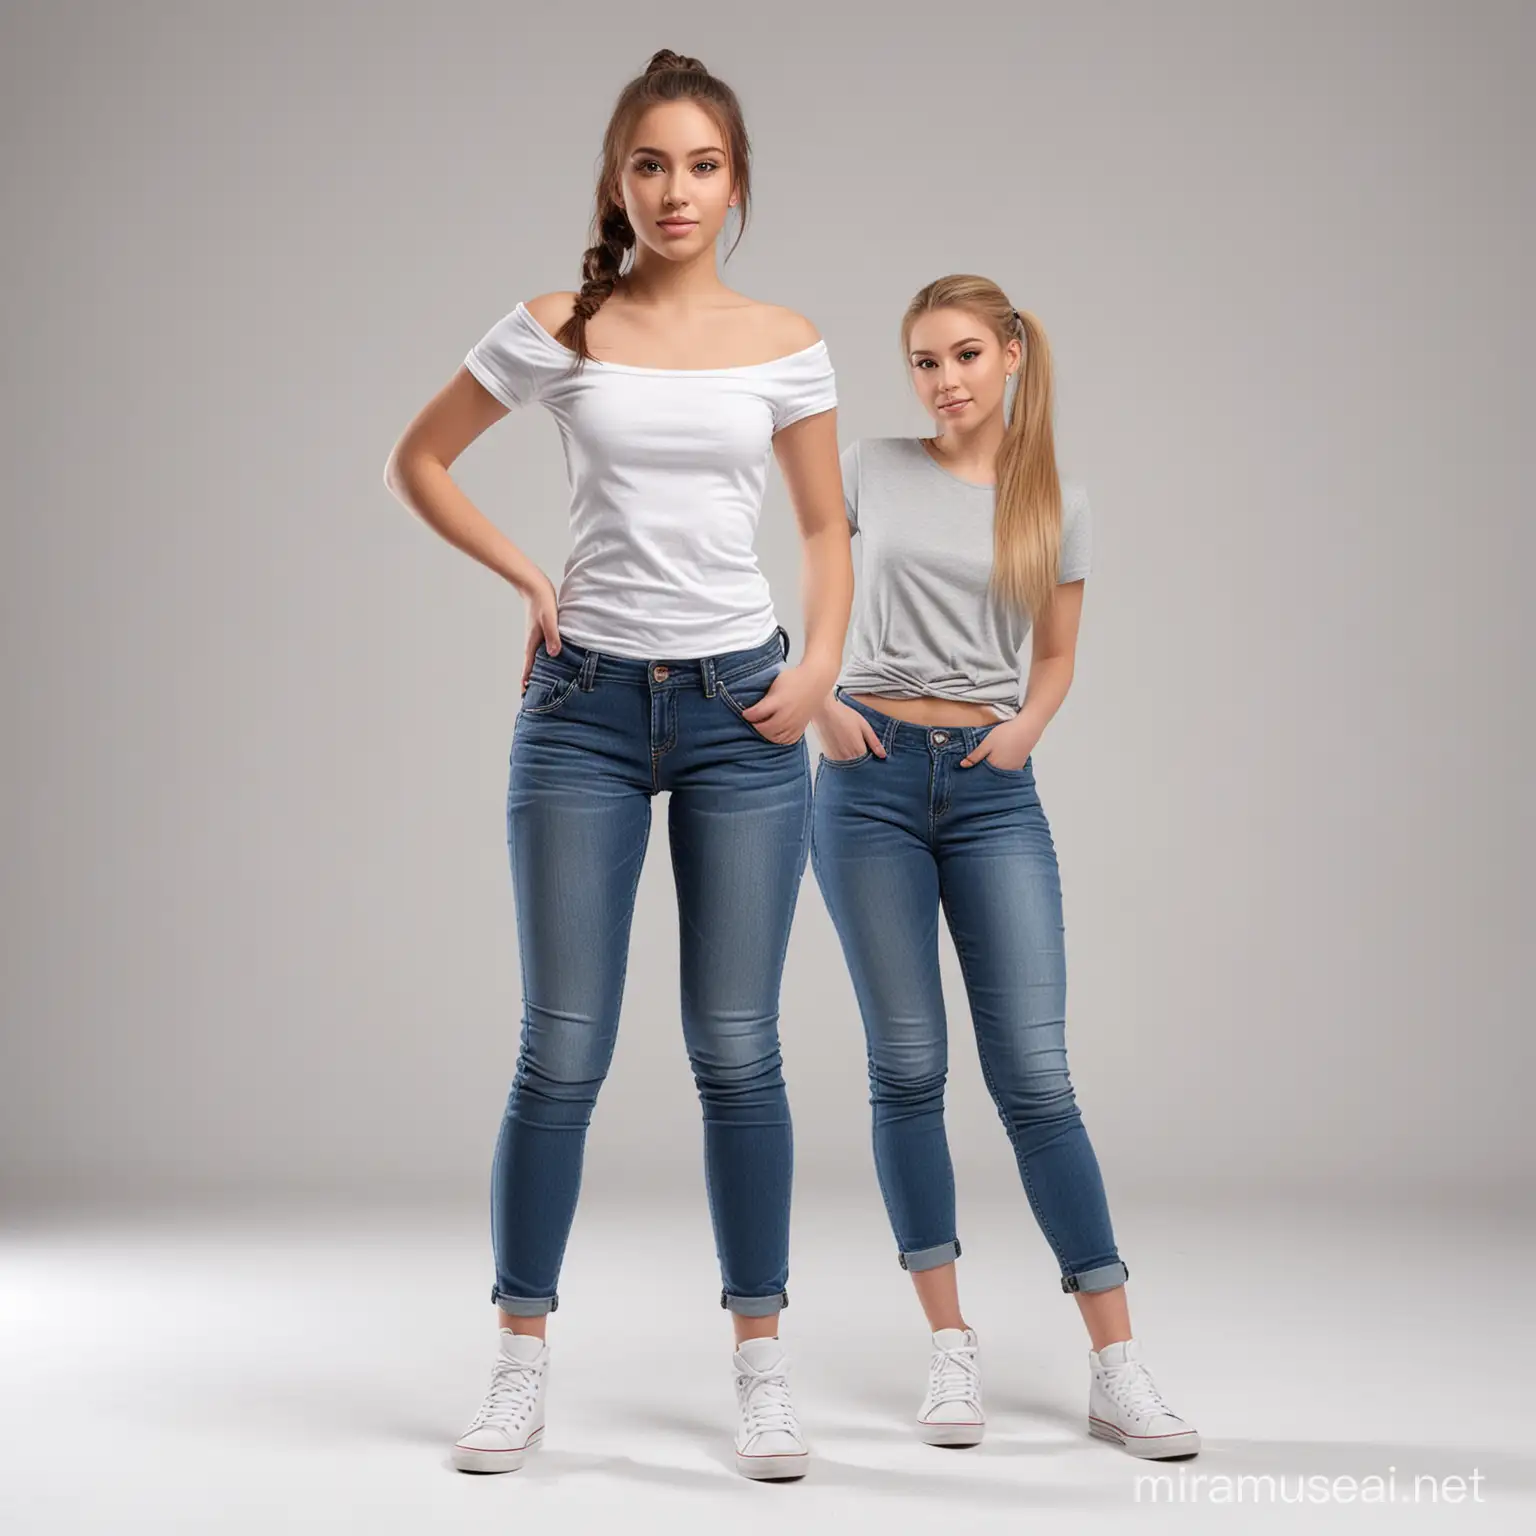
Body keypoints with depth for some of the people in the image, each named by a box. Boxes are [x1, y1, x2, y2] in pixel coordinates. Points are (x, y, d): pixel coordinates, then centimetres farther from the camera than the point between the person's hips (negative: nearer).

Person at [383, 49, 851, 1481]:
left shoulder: (785, 343, 5)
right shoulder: (557, 332, 1)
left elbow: (825, 527, 14)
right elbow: (418, 461, 12)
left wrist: (820, 662, -2)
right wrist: (530, 579, 2)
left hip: (738, 712, 1)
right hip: (585, 710, -1)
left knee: (736, 1051, 3)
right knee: (561, 1051, 2)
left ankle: (760, 1363, 14)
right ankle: (521, 1361, 14)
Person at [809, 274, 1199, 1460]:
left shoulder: (1057, 505, 7)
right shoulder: (874, 471, 5)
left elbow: (1057, 656, 15)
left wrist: (1025, 729, -5)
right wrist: (820, 704, -4)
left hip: (995, 788, 0)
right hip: (873, 775, 0)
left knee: (1036, 1076, -4)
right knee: (909, 1067, 3)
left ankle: (1118, 1367, 0)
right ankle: (952, 1350, 13)